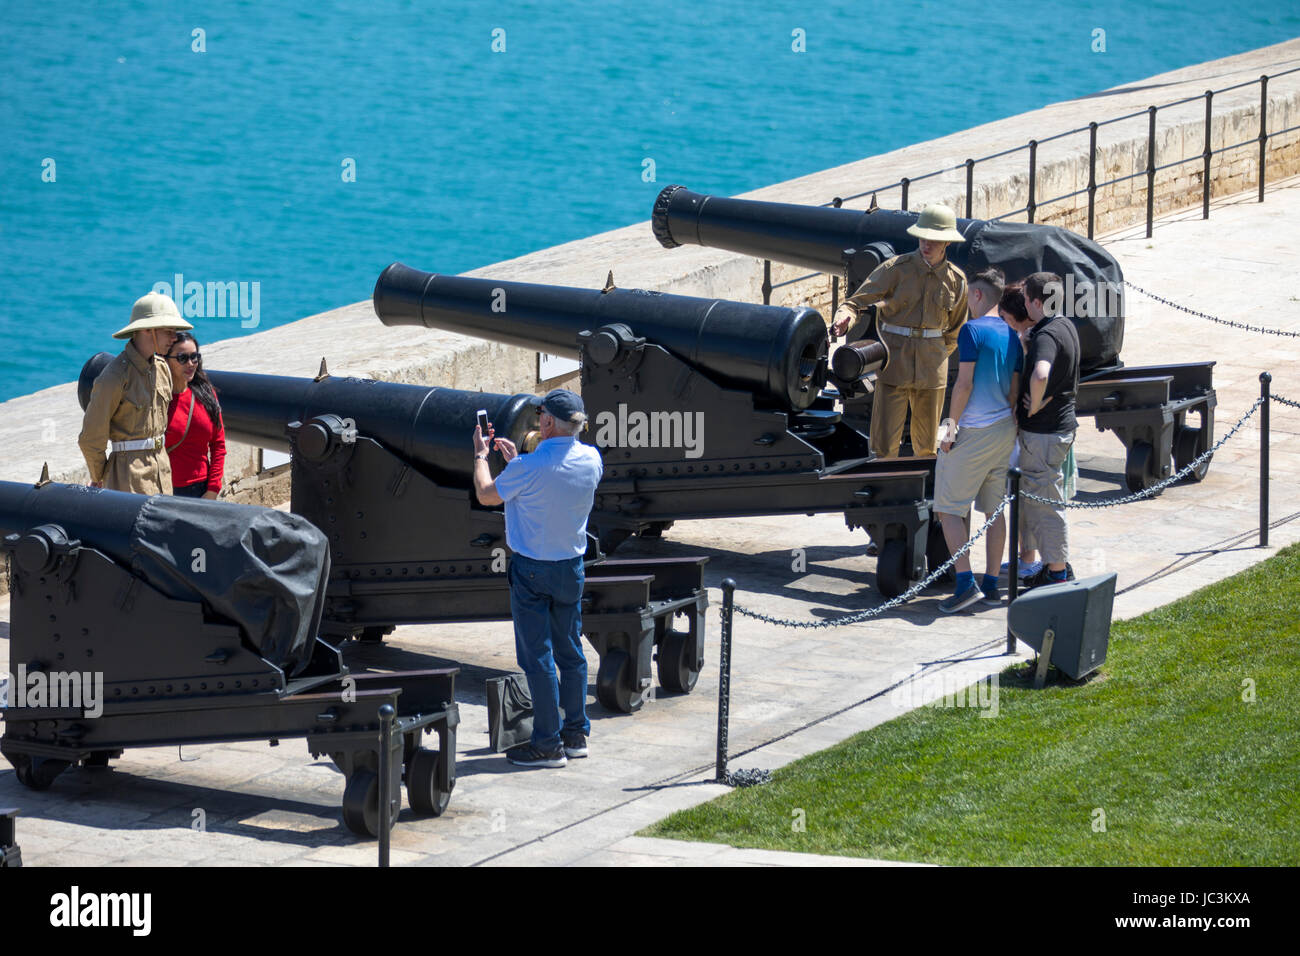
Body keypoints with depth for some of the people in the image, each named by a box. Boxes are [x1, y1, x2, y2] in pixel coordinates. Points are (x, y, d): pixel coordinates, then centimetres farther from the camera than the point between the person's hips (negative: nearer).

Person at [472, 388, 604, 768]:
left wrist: (480, 454, 11)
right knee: (571, 651, 15)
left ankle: (548, 744, 1)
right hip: (571, 566, 6)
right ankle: (576, 734, 22)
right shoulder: (591, 460, -5)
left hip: (532, 569, -6)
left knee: (538, 656, -1)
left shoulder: (528, 468, -24)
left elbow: (486, 494, -5)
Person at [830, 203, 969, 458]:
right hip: (894, 361, -3)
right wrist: (845, 317, -31)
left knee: (927, 445, 9)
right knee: (885, 444, -7)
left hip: (932, 367, 3)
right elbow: (858, 301, -10)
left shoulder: (956, 281, 4)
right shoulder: (896, 269, -6)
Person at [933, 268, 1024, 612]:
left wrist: (952, 425, -10)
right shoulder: (1012, 335, 9)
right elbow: (1014, 390, 11)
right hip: (1004, 429, 7)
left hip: (973, 431, -7)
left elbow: (964, 383, -16)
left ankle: (965, 582, -12)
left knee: (948, 508, -2)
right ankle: (991, 583, 14)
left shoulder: (972, 330, -13)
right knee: (995, 509, 12)